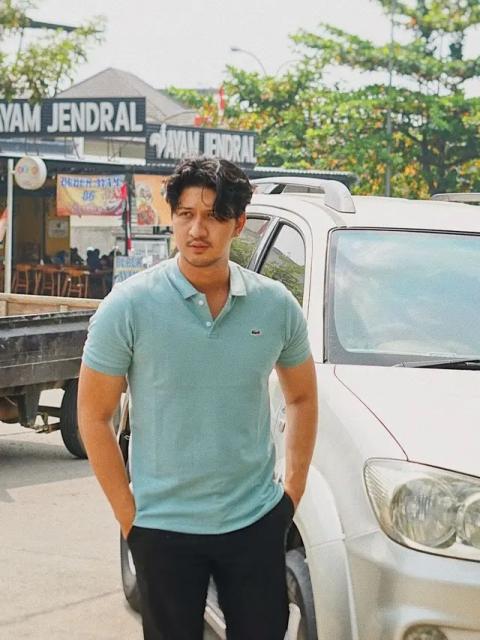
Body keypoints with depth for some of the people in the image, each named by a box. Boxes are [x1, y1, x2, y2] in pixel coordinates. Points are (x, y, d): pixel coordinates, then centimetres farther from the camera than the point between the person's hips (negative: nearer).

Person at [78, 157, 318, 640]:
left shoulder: (275, 304, -1)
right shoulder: (129, 305, -9)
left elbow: (302, 397, 13)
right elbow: (94, 415, -5)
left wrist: (293, 490, 6)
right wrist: (128, 514, -8)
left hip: (256, 522, 2)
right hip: (163, 527, -2)